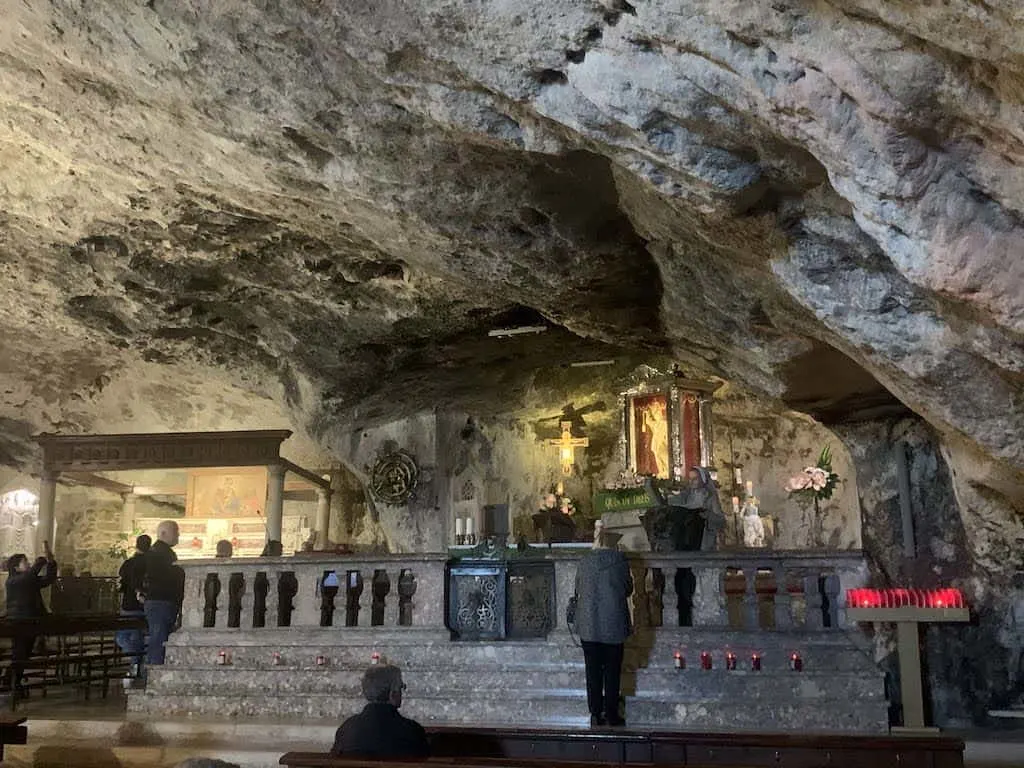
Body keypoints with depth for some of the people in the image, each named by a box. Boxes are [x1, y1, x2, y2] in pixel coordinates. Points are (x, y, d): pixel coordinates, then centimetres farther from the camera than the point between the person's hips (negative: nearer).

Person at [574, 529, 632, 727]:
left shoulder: (584, 562, -1)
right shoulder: (620, 560, -6)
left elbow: (578, 590, 10)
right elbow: (628, 589, 4)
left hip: (589, 626, 2)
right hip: (613, 625, -2)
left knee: (593, 672, 8)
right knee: (612, 672, 7)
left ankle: (595, 714, 11)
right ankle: (611, 715, 11)